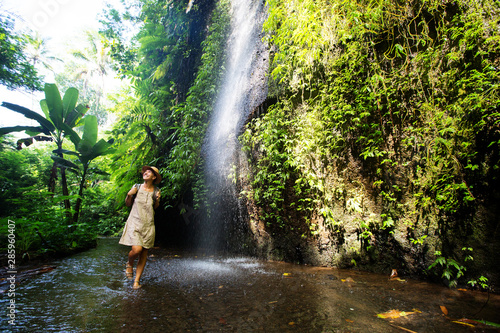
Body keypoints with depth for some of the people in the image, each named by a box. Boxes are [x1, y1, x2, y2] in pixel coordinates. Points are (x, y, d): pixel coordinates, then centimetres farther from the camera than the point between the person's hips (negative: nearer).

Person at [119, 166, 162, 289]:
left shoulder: (156, 191, 2)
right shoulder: (137, 187, 0)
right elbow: (128, 204, 10)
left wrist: (157, 200, -7)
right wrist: (129, 196, -9)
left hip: (148, 225, 1)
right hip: (134, 222, -1)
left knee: (144, 253, 3)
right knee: (136, 249, -16)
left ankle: (137, 280, 18)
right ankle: (129, 264, 20)